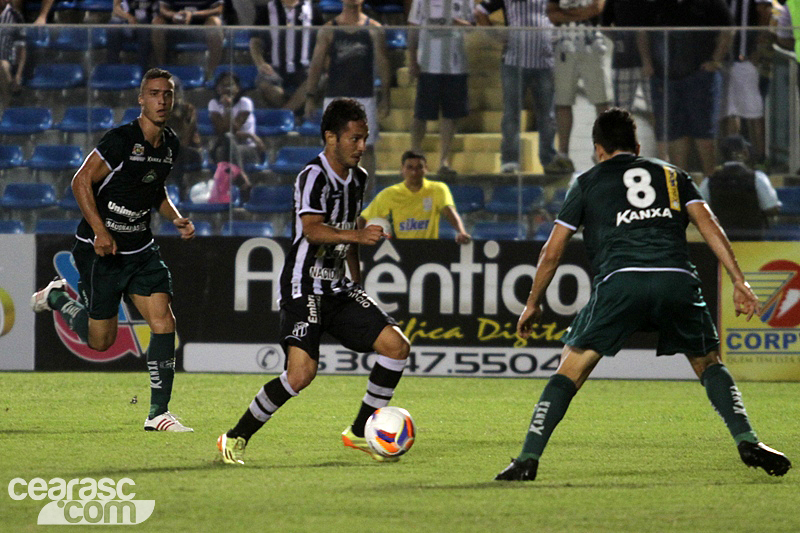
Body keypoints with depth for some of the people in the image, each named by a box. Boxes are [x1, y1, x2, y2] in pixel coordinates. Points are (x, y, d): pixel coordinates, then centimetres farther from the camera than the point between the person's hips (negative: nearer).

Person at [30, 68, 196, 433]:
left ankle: (158, 413, -3)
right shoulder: (121, 141, -19)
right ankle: (57, 297, 31)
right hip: (100, 250, -6)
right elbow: (81, 182, -15)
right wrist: (100, 232, -22)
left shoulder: (170, 145, 4)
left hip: (140, 249, 6)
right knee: (101, 340, 3)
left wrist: (176, 218, 4)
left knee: (164, 323, -9)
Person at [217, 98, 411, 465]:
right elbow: (311, 229, -31)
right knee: (302, 372, -22)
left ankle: (359, 433, 10)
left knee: (396, 345, -3)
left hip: (337, 289, 9)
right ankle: (236, 438, -5)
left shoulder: (357, 178, 12)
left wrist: (357, 285, 30)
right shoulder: (314, 177, -15)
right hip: (304, 287, -9)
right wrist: (357, 235, -44)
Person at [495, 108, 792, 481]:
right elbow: (708, 225, 14)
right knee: (709, 364, 21)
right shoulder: (672, 175, 28)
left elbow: (551, 252, 23)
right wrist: (739, 282, 11)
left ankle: (528, 458, -2)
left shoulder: (588, 183, 23)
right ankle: (747, 442, 4)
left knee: (571, 369, 7)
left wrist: (533, 304, 35)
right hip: (677, 279, 2)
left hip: (619, 281, -2)